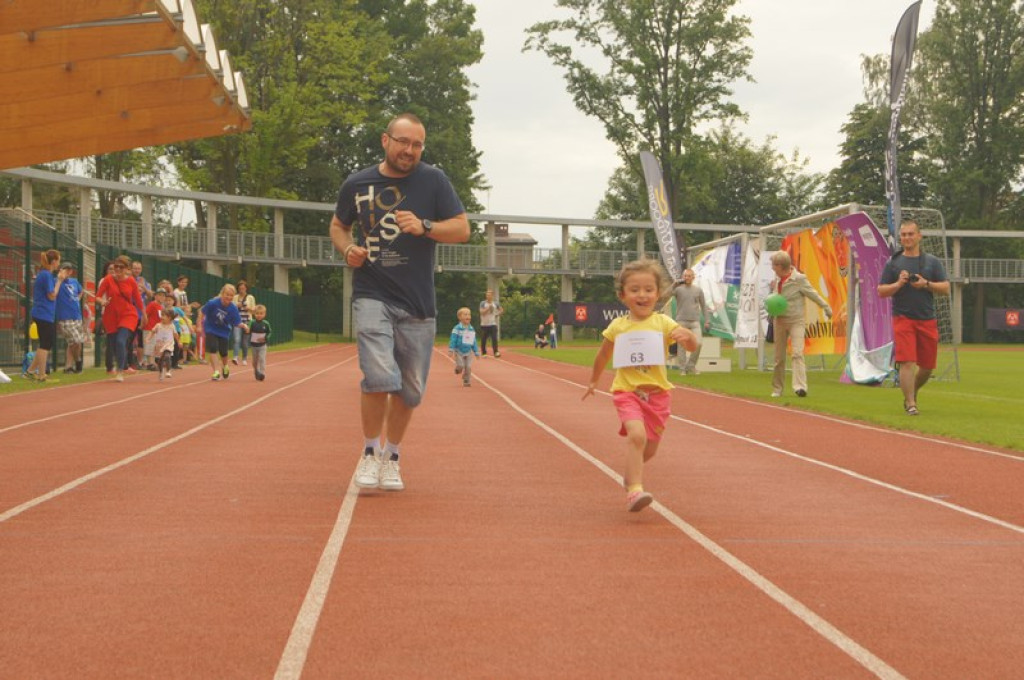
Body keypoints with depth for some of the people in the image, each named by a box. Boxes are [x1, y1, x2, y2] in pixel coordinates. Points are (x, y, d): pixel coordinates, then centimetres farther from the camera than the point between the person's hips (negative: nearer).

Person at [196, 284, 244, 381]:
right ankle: (216, 372, -11)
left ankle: (225, 367, 38)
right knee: (212, 349, -17)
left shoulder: (233, 309, -21)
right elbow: (202, 311, -11)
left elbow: (237, 323, -16)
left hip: (224, 331, 1)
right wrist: (199, 325, -10)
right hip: (211, 329, -1)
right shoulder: (213, 303, -24)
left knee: (223, 352, 4)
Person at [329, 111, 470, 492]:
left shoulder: (433, 181, 1)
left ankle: (391, 457, 28)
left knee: (410, 390, 7)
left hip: (418, 303, 1)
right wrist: (348, 248, -1)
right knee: (380, 377, -19)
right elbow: (338, 225, 21)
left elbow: (462, 230, -1)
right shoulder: (358, 184, 4)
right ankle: (370, 452, 2)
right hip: (372, 296, -1)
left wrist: (424, 227, -19)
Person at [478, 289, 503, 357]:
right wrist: (488, 308, -19)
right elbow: (482, 312, -16)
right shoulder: (483, 303, -4)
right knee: (483, 340, 3)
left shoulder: (496, 304, 5)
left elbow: (502, 310, 19)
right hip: (484, 324, -1)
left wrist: (497, 315, 5)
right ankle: (484, 353, 16)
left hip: (493, 324, 1)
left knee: (494, 339, -13)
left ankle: (496, 352, -15)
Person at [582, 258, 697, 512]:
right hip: (627, 392, -1)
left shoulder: (663, 323, -3)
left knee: (649, 448, 13)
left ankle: (631, 474, 45)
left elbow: (692, 346, -13)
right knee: (637, 435, -26)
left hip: (657, 393, 1)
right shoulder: (617, 326, 2)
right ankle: (634, 490, -29)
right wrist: (593, 381, 29)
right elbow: (603, 356, 19)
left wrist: (687, 335, -35)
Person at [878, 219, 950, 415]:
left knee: (927, 366, 7)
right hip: (902, 318, -2)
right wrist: (899, 284, -12)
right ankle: (910, 403, -13)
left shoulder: (932, 262, 10)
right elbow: (881, 291, 4)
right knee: (907, 362, -15)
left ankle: (911, 394, 31)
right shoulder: (893, 263, 7)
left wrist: (926, 284, -12)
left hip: (927, 320, 2)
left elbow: (946, 289, 4)